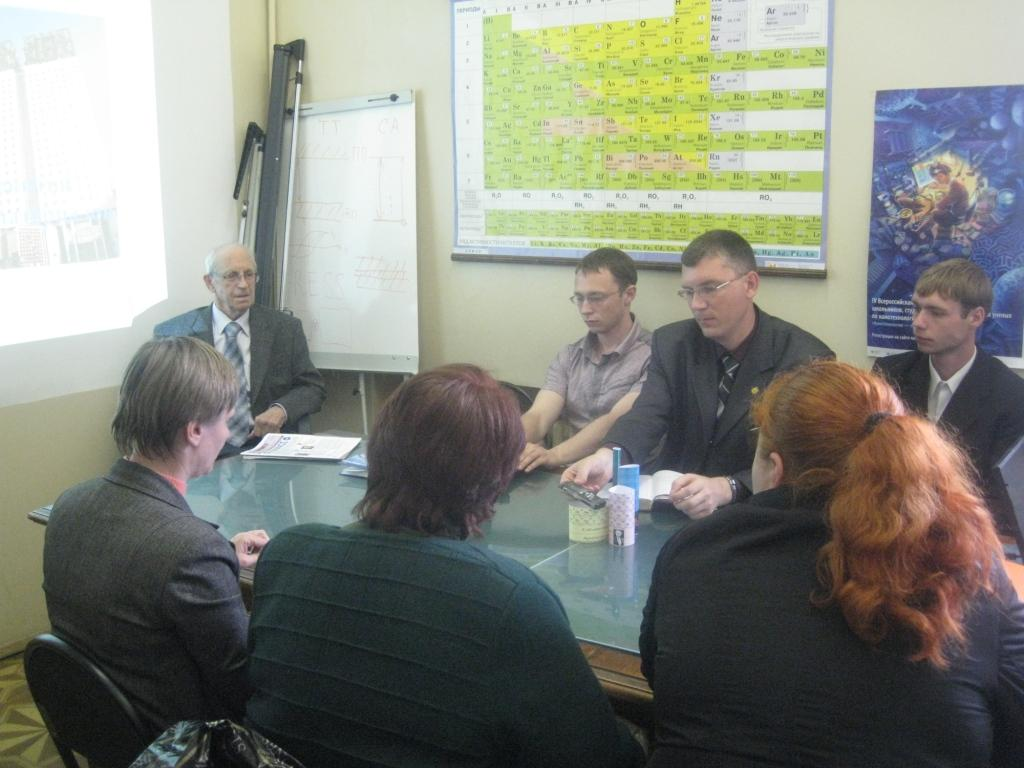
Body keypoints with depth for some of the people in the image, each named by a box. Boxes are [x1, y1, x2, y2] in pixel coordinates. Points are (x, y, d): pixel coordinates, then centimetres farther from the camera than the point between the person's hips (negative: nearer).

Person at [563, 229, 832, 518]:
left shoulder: (806, 360, -10)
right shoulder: (671, 343, 3)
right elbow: (647, 416, -11)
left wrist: (726, 488, -37)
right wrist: (607, 457, -34)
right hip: (670, 508, 2)